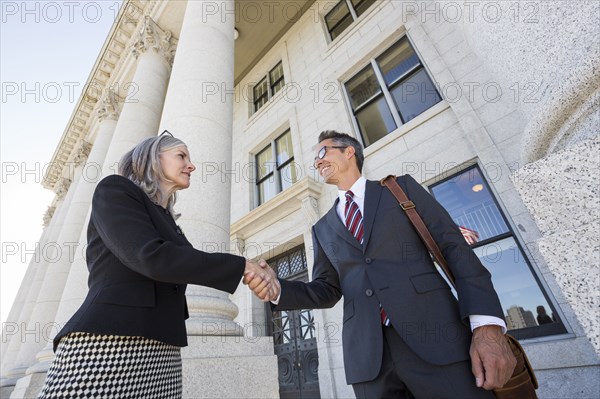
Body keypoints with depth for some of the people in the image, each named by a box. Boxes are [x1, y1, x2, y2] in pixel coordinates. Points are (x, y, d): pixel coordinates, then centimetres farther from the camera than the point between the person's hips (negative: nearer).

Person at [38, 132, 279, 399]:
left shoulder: (166, 223, 23)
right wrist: (242, 266, -12)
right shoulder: (114, 189, 0)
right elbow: (151, 258, -17)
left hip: (161, 354, 8)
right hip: (107, 347, -7)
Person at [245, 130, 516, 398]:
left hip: (436, 337, -2)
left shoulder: (401, 188, 7)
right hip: (367, 355, 3)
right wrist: (278, 288, -7)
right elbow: (327, 289, 12)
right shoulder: (323, 229, 15)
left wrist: (487, 326, -13)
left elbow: (455, 248, -1)